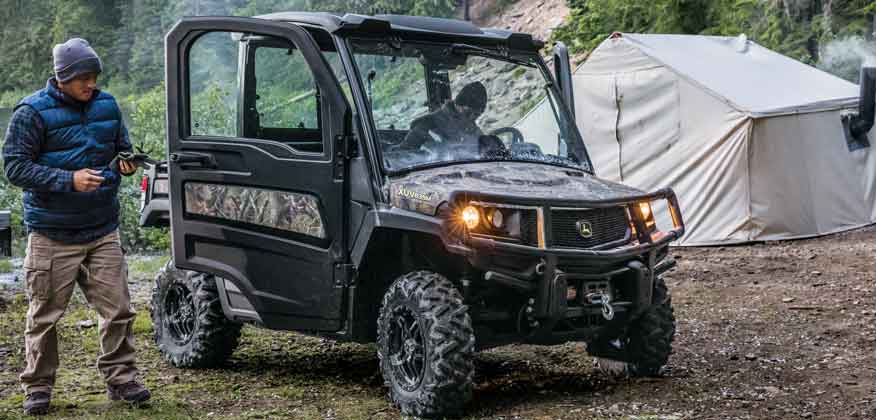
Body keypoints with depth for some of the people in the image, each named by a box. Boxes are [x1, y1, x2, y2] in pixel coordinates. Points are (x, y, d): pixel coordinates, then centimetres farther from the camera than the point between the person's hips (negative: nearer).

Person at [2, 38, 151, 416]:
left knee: (118, 309, 2)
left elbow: (121, 147, 20)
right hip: (52, 236, -4)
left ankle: (120, 379, 15)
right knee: (45, 314, 4)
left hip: (103, 231, 4)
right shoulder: (33, 112, -10)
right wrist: (69, 180, -23)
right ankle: (37, 387, 17)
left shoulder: (107, 105, 6)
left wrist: (126, 163, -5)